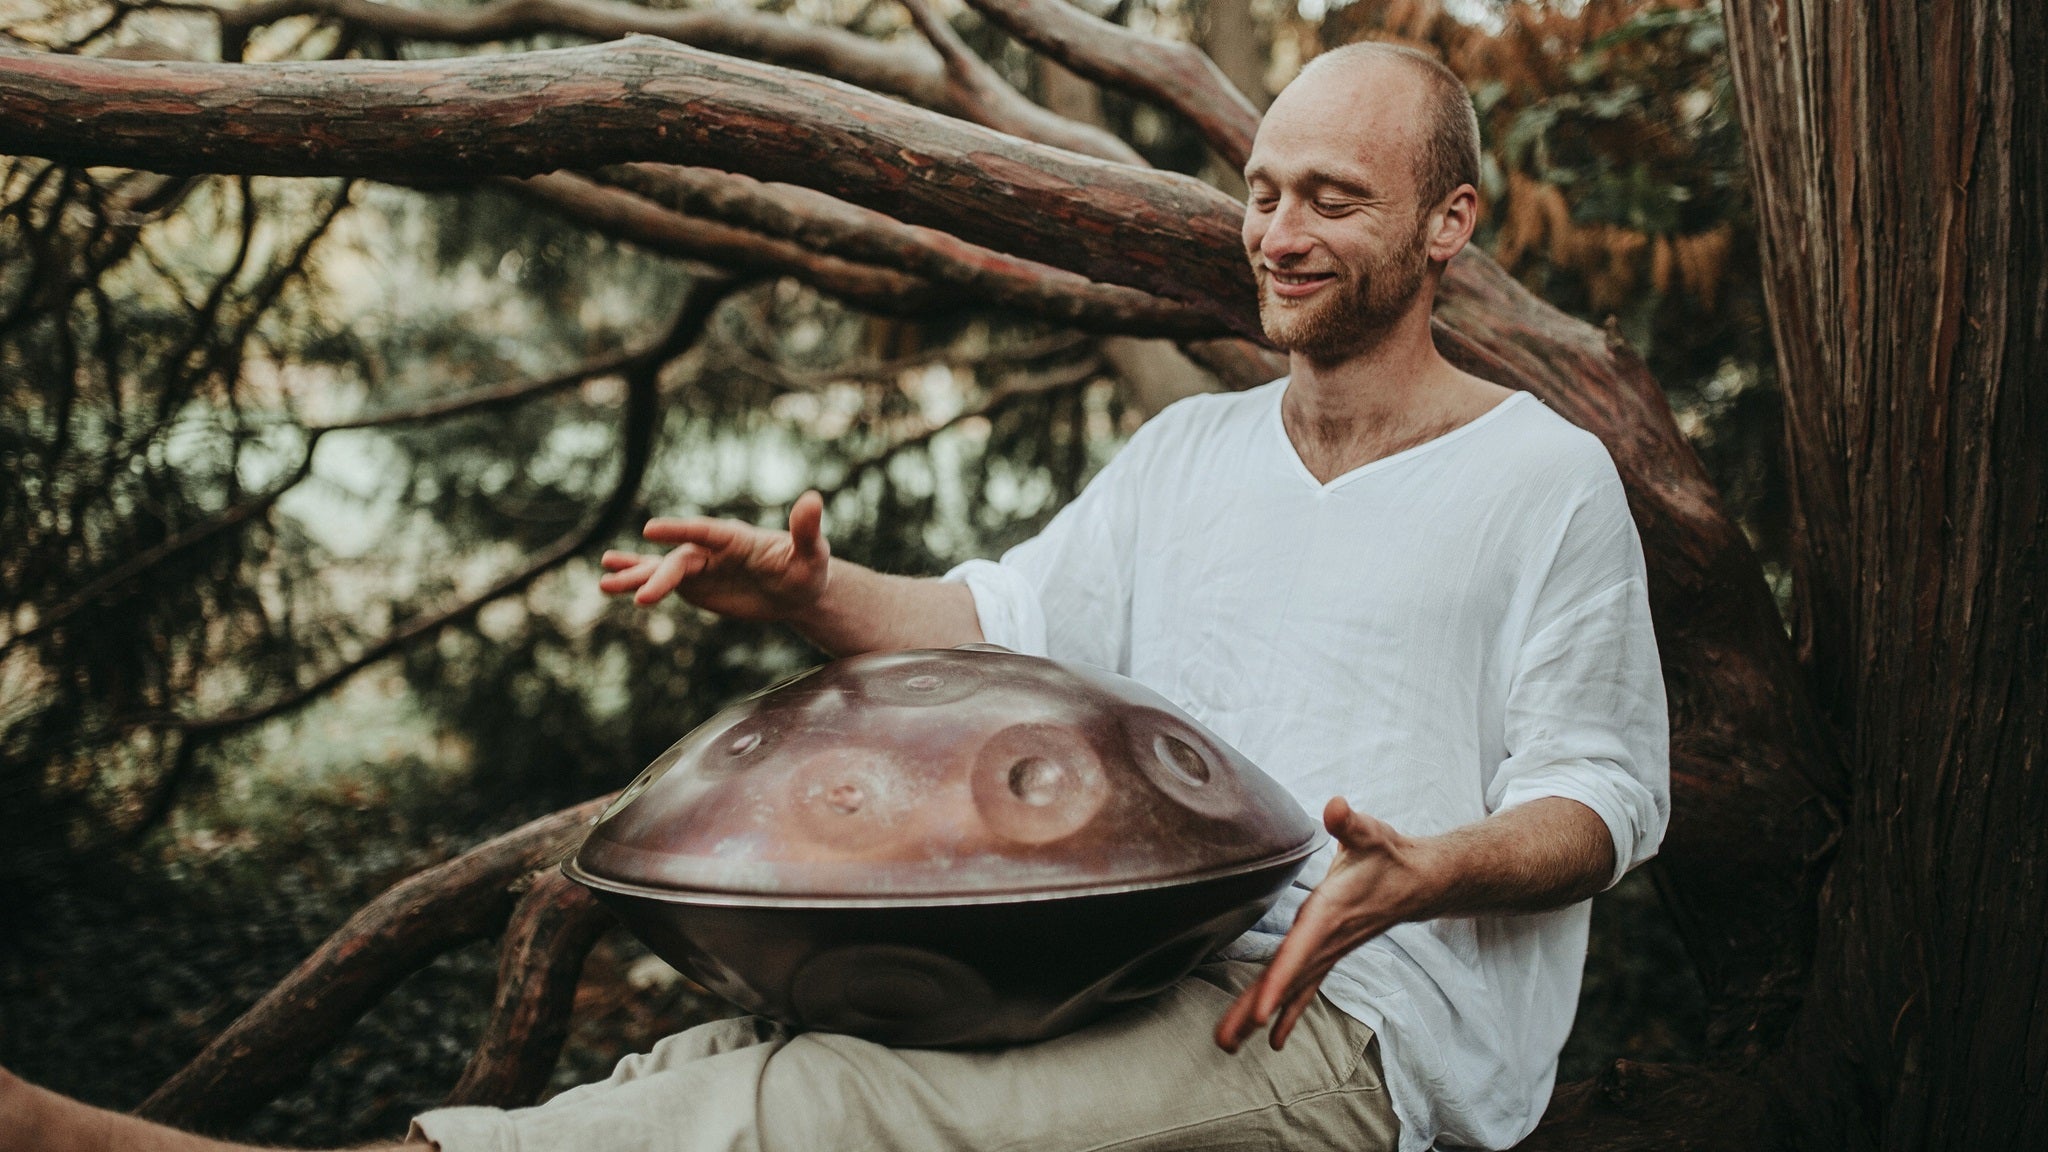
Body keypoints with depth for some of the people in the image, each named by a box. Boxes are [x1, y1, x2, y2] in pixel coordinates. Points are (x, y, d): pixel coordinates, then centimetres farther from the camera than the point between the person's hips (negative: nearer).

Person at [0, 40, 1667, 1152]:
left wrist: (1424, 874, -21)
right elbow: (999, 621, 14)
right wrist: (815, 596, -6)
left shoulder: (1546, 476, 2)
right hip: (1130, 978, 6)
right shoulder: (1188, 450, 20)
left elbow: (1607, 794, -1)